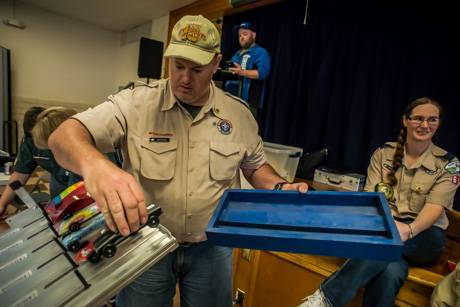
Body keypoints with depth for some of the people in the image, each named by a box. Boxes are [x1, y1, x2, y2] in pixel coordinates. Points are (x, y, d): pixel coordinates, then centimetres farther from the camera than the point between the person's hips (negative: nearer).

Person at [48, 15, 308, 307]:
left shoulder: (239, 113, -3)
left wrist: (281, 188, -12)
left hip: (211, 247, 3)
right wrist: (93, 163, -44)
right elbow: (64, 136, -21)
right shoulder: (136, 103, -13)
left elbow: (255, 166, 9)